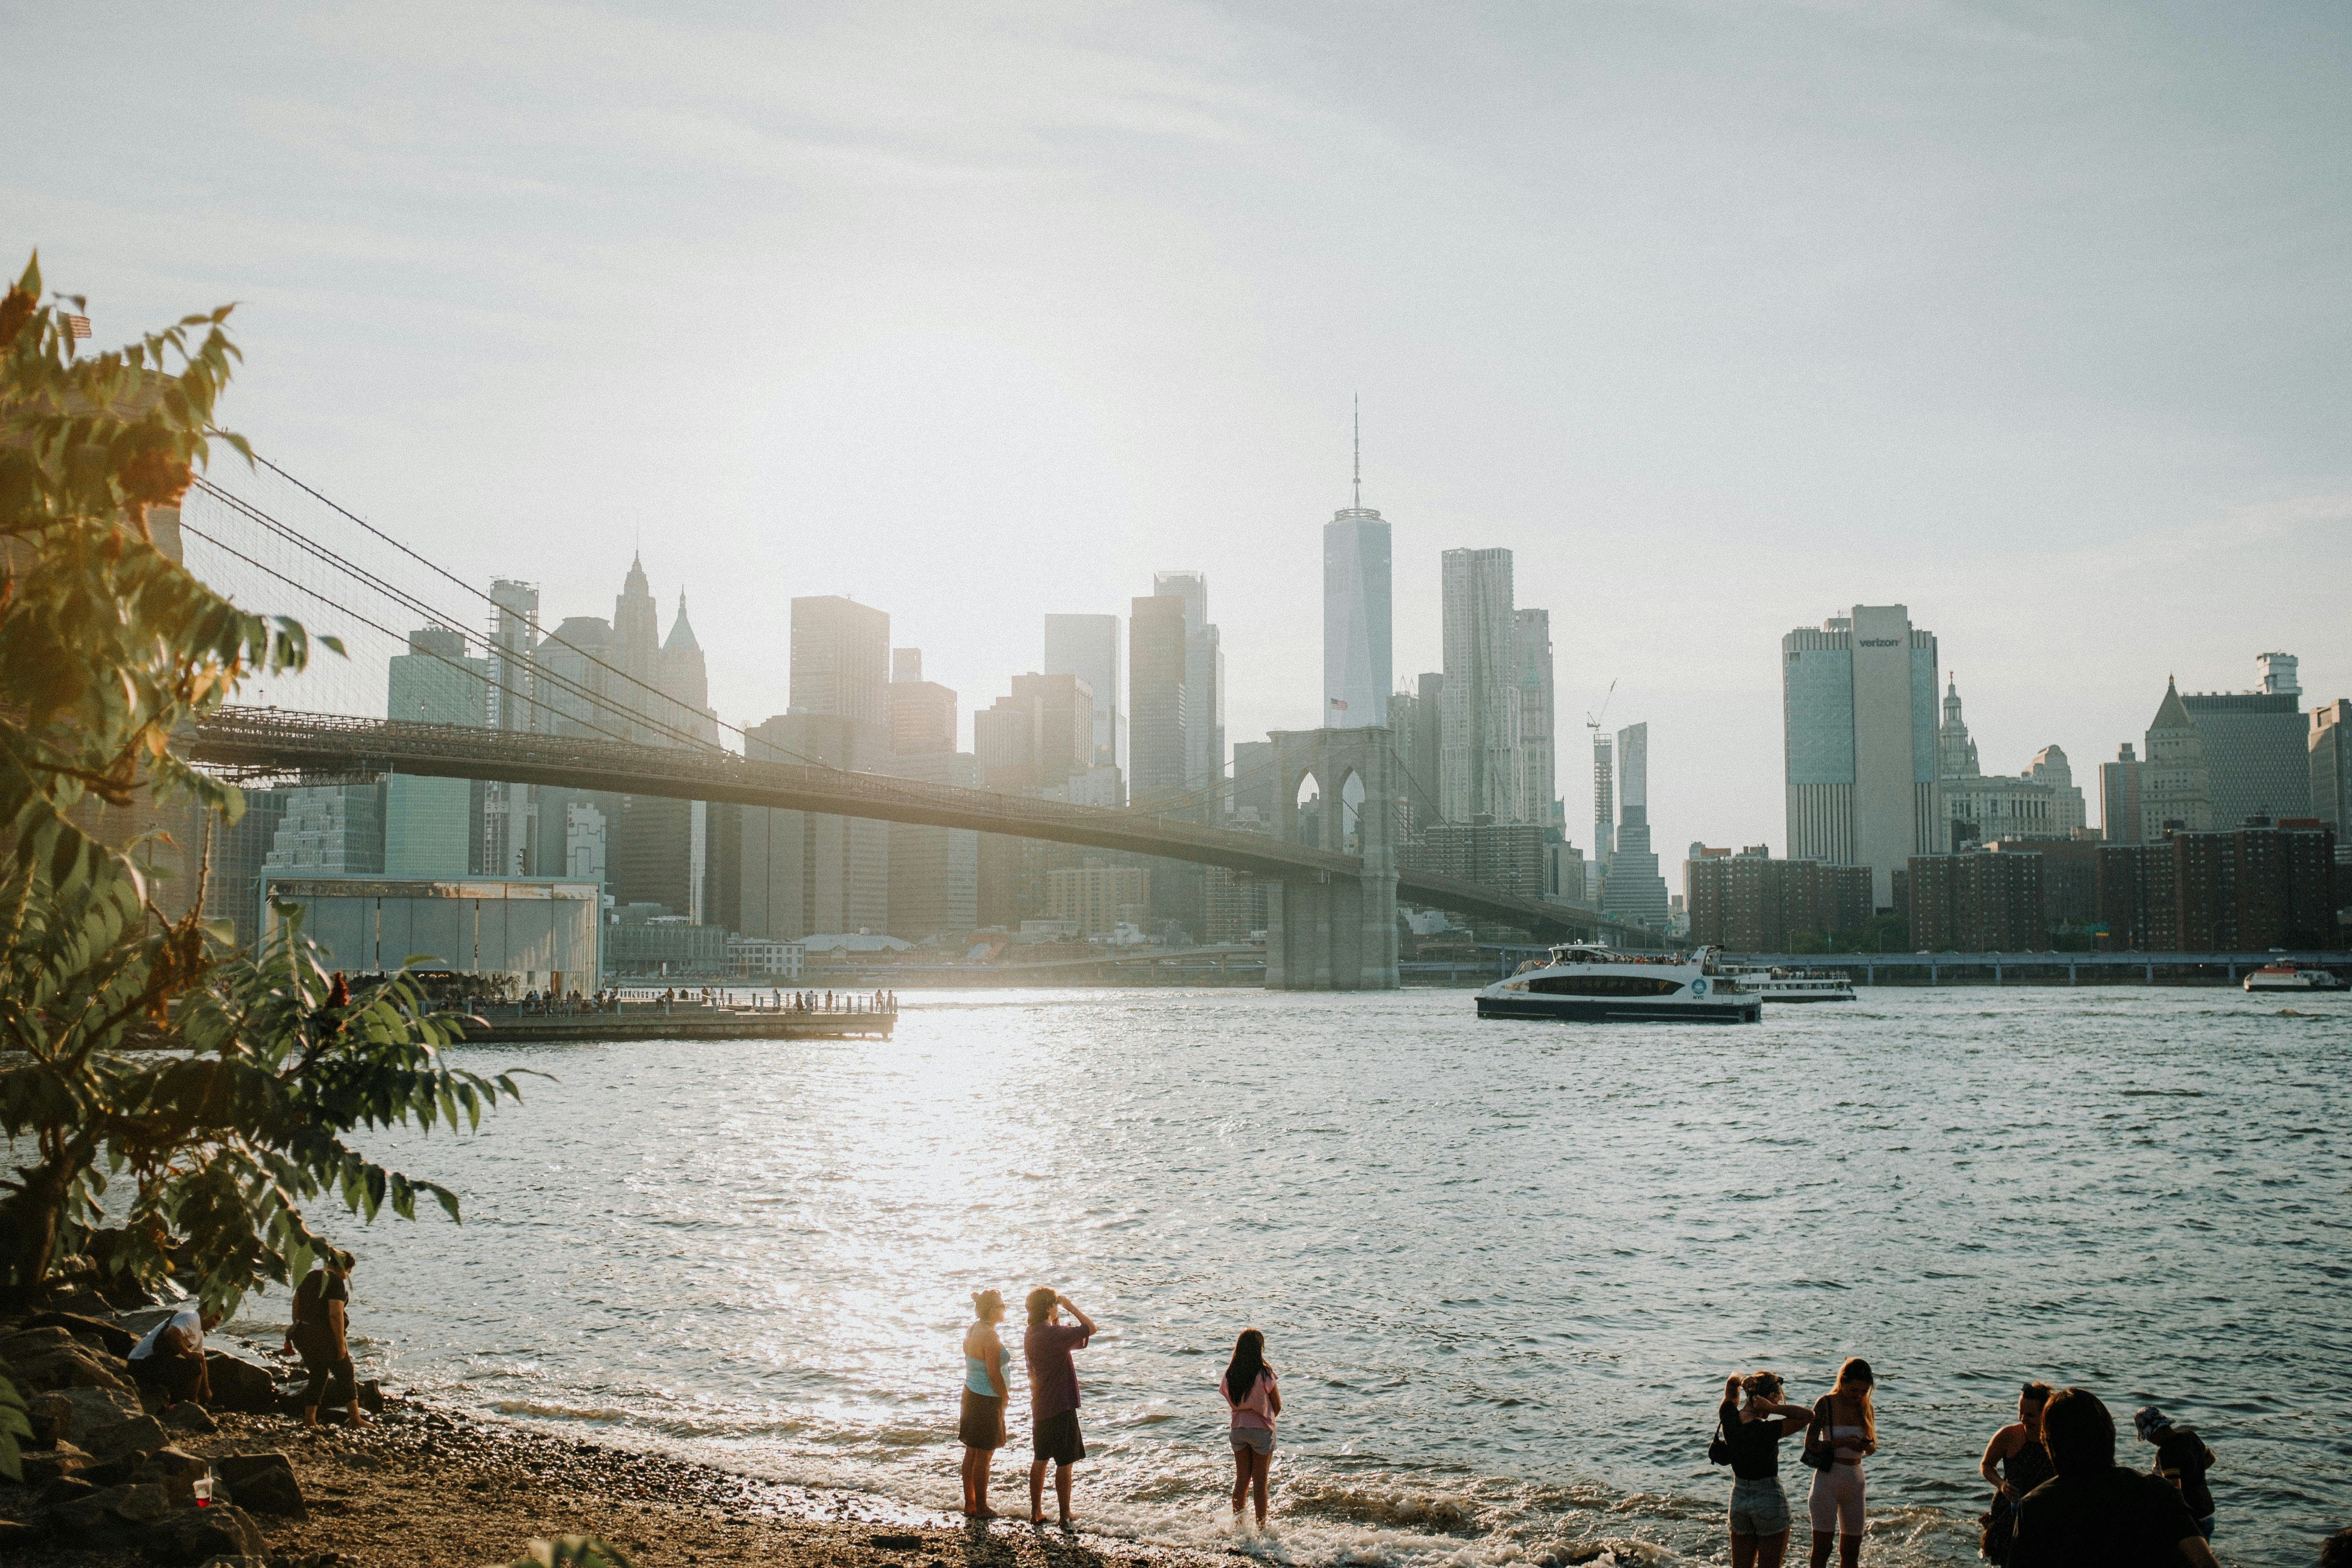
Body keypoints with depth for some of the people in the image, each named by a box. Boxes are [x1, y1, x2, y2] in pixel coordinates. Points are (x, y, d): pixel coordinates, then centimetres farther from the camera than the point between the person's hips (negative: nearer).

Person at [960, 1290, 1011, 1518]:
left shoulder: (972, 1330, 6)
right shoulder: (990, 1337, -23)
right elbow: (994, 1374, -23)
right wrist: (1005, 1397, -8)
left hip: (971, 1395, 9)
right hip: (987, 1401, -9)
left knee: (972, 1452, 16)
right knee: (984, 1455, 1)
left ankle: (970, 1503, 26)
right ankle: (981, 1509, 10)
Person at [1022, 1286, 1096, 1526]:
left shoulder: (1031, 1335, 5)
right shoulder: (1055, 1334, -22)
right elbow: (1091, 1328, -17)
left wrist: (1059, 1323, 13)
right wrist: (1071, 1306, -9)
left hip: (1040, 1406, 8)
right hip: (1061, 1407, -8)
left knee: (1040, 1459, 17)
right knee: (1064, 1463, 3)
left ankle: (1036, 1512, 23)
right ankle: (1065, 1516, 10)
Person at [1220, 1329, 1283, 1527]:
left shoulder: (1229, 1375, -4)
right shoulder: (1265, 1374, -16)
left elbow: (1231, 1402, 5)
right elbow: (1278, 1406, -5)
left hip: (1237, 1428, 4)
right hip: (1261, 1429, -4)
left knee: (1241, 1479, 14)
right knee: (1260, 1481, 6)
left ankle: (1238, 1525, 18)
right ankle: (1261, 1527, 11)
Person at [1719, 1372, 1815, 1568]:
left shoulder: (1729, 1420, -5)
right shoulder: (1767, 1431, -22)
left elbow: (1731, 1384, 13)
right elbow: (1808, 1416, -24)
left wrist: (1747, 1383, -8)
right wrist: (1773, 1409, -24)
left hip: (1739, 1499, 6)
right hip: (1770, 1500, -6)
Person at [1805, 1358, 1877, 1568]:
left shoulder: (1866, 1408, 5)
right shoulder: (1826, 1404, -10)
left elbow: (1872, 1448, 12)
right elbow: (1810, 1443, -12)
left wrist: (1868, 1446, -12)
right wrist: (1842, 1443, -24)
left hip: (1855, 1479, 5)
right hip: (1828, 1478, -5)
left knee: (1851, 1551, 9)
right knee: (1822, 1548, -3)